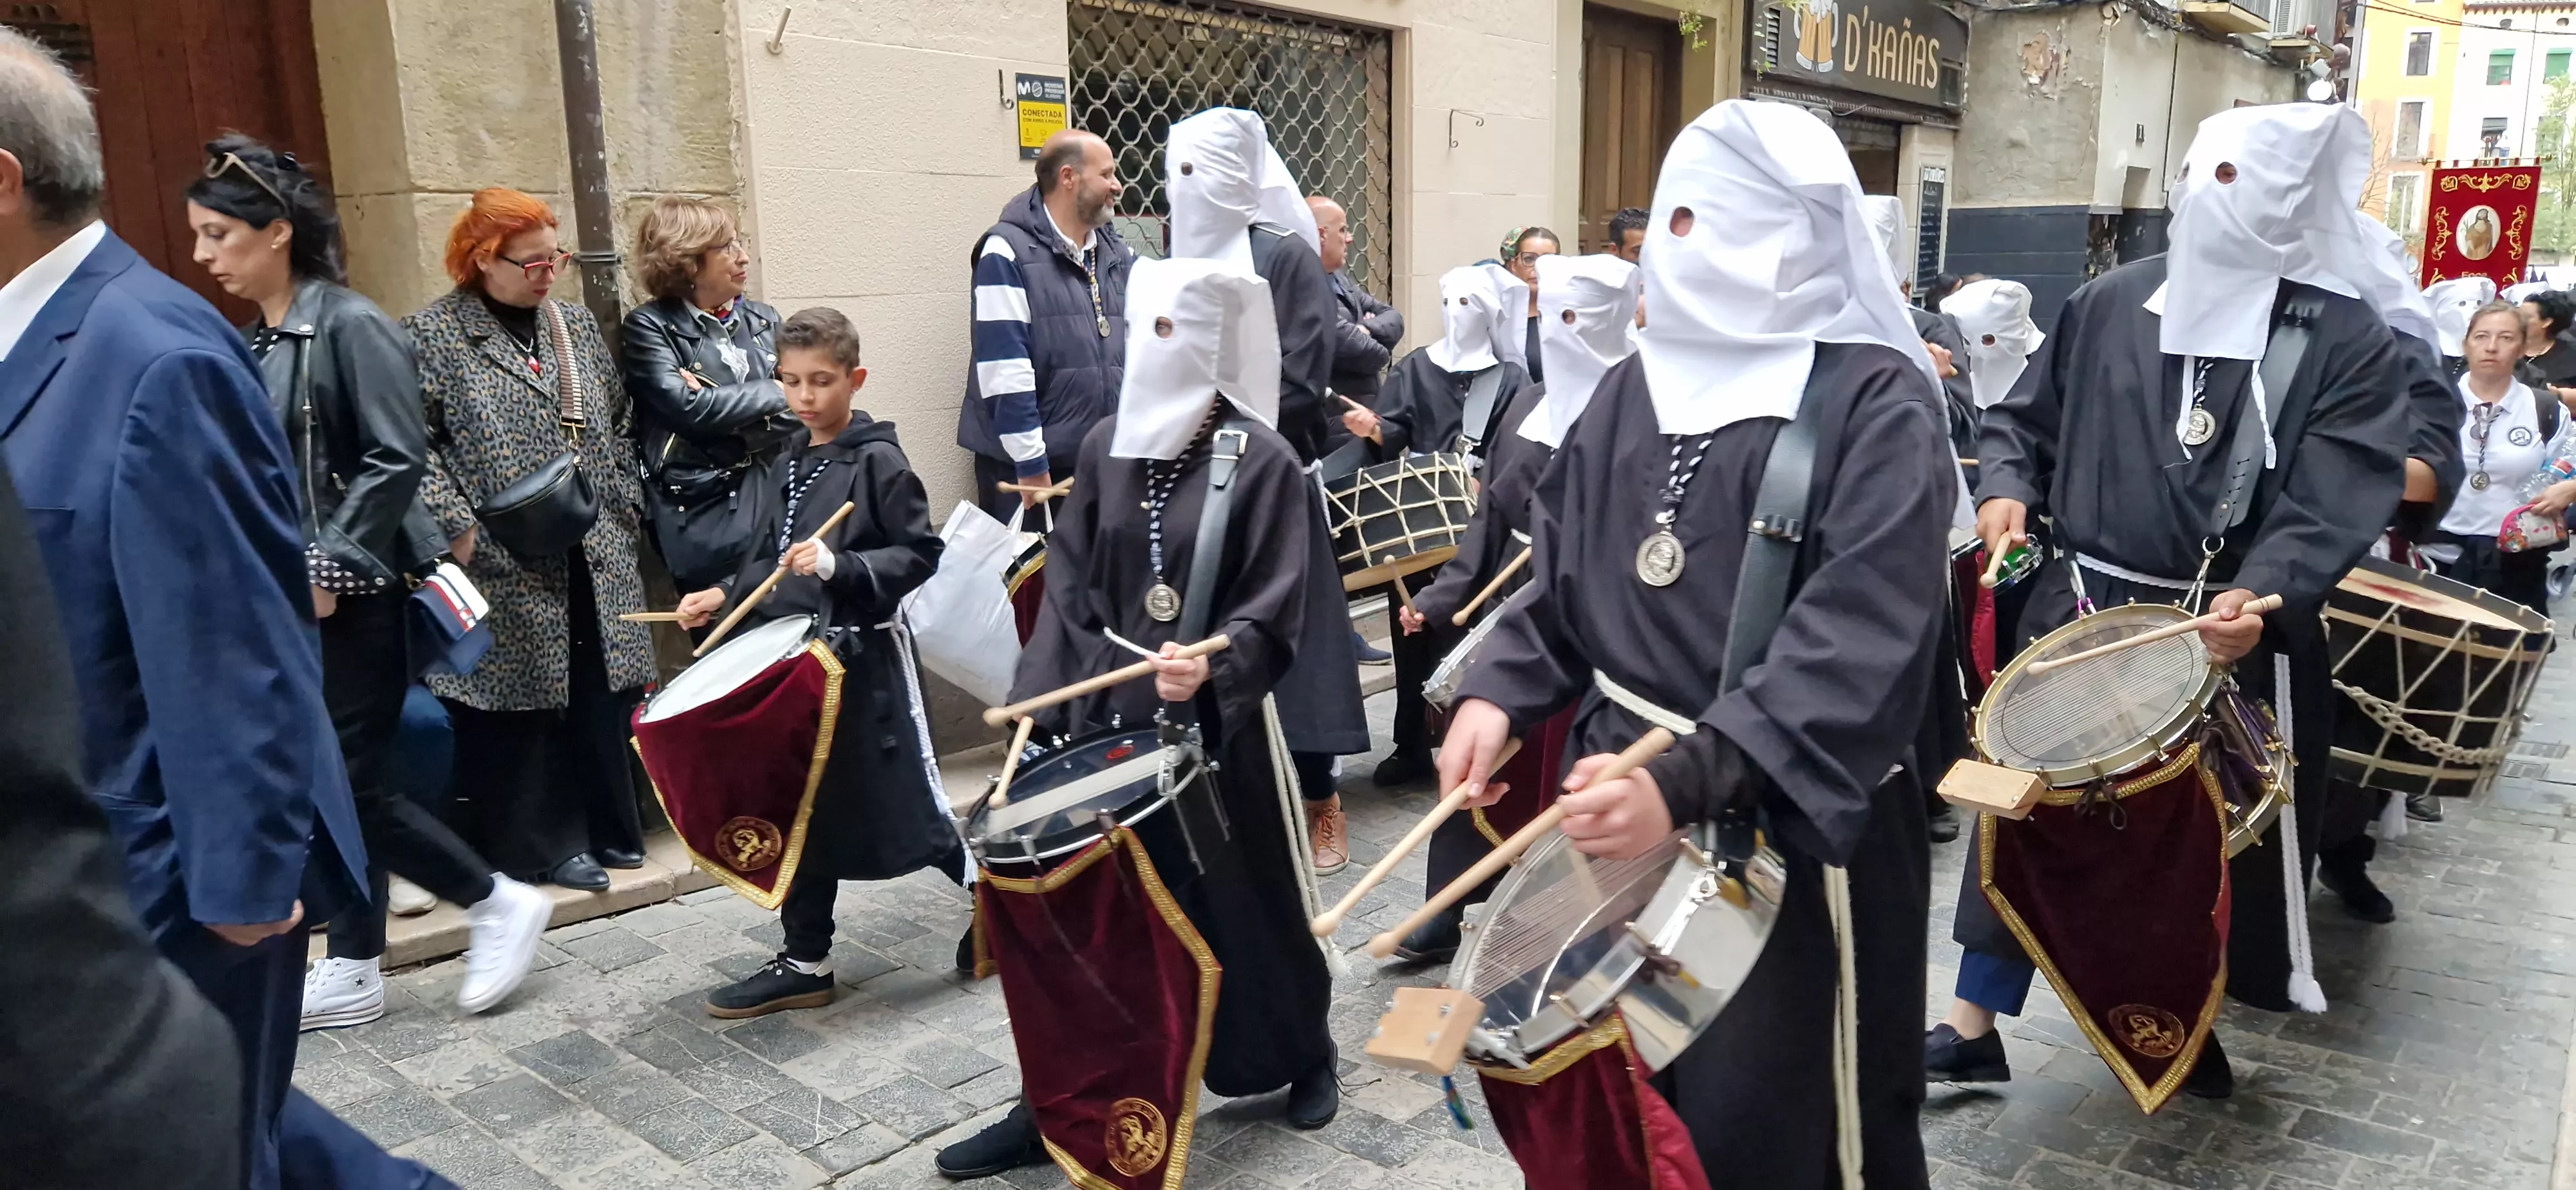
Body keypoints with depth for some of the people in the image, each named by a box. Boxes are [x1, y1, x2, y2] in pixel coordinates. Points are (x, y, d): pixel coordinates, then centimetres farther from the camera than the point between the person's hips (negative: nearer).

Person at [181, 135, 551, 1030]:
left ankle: (500, 906, 13)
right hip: (290, 602, 8)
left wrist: (331, 568, -17)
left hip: (352, 599, -7)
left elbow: (397, 461, -16)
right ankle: (352, 974, 22)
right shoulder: (250, 343, 11)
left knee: (349, 786, -4)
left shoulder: (349, 326, -11)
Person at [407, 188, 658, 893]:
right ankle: (541, 844, 12)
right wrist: (459, 528, -15)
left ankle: (607, 828, 21)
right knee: (523, 702, 0)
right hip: (507, 565, -5)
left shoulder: (575, 324, 14)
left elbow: (617, 423, 19)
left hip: (597, 556, 5)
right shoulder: (431, 335, -3)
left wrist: (626, 505, 11)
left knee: (603, 695, 9)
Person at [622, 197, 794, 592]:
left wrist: (729, 419, -9)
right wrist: (774, 394, -5)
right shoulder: (650, 326, 0)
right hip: (703, 512, -4)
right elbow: (688, 408, -14)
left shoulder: (764, 320, 13)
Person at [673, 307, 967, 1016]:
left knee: (910, 806, -3)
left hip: (864, 659, -7)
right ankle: (806, 964, 22)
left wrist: (841, 566, -26)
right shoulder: (788, 466, 13)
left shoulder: (879, 461, -10)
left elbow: (919, 556, -14)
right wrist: (725, 596, 6)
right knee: (803, 810, 12)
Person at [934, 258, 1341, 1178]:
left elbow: (1275, 612, -12)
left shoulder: (1262, 459, -9)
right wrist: (1046, 700, 2)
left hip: (1215, 727, -4)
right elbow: (1069, 585, 8)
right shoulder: (1107, 446, 5)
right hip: (1107, 719, 4)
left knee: (1240, 900, 11)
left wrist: (1211, 667, -30)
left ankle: (1304, 1055, 37)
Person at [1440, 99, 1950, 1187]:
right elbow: (1565, 574, 15)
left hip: (1787, 822, -6)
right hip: (1617, 787, 6)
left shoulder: (1876, 403, -12)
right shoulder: (1633, 389, 9)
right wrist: (1498, 692, -4)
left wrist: (1688, 783, -34)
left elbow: (1862, 635, -23)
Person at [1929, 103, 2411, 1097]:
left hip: (2228, 640, -2)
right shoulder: (2110, 302, 5)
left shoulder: (2349, 345, -4)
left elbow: (2334, 503, -14)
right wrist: (2007, 486, -6)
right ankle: (1973, 1025, 16)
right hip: (2077, 612, 2)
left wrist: (2263, 597, -31)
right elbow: (2023, 417, 15)